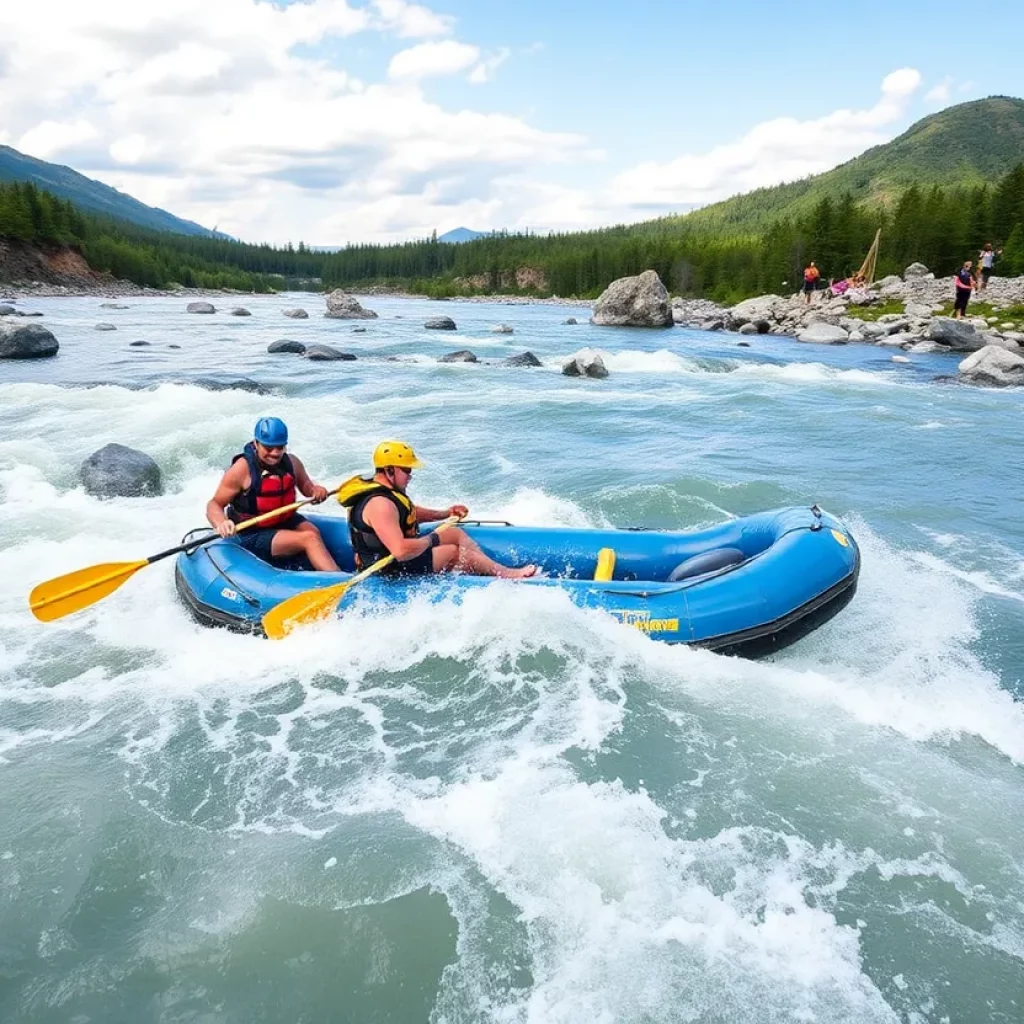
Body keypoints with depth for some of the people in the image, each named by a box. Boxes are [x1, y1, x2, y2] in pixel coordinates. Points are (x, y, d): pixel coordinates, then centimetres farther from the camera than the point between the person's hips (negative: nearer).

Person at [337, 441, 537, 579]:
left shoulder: (386, 489, 5)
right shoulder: (380, 505, -30)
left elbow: (408, 513, 25)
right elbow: (401, 551, -39)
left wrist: (445, 513, 14)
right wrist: (431, 540, -22)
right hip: (390, 569, -11)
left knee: (456, 533, 10)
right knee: (455, 552, -8)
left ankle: (488, 570, 7)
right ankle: (507, 574, 2)